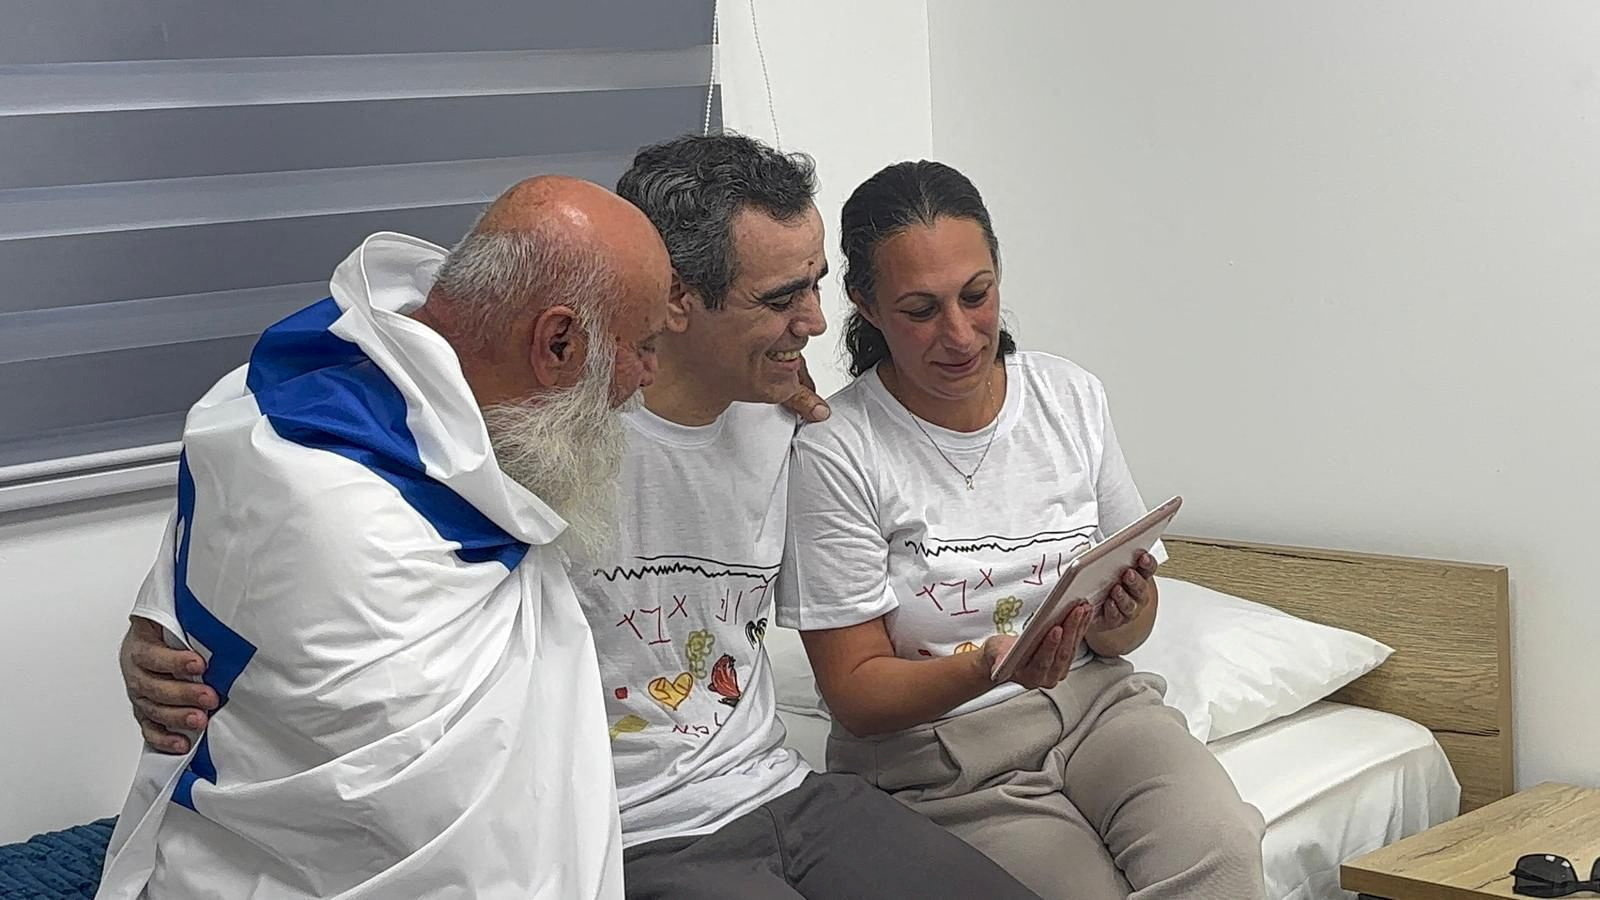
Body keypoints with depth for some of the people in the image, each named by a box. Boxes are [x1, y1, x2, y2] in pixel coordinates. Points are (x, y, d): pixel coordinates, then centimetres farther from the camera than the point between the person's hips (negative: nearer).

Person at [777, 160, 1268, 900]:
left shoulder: (1073, 398, 5)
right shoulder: (834, 452, -10)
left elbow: (1131, 628, 14)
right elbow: (854, 692, -7)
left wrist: (1115, 618, -11)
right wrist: (988, 667, -25)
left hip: (1091, 702, 4)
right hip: (931, 753, -3)